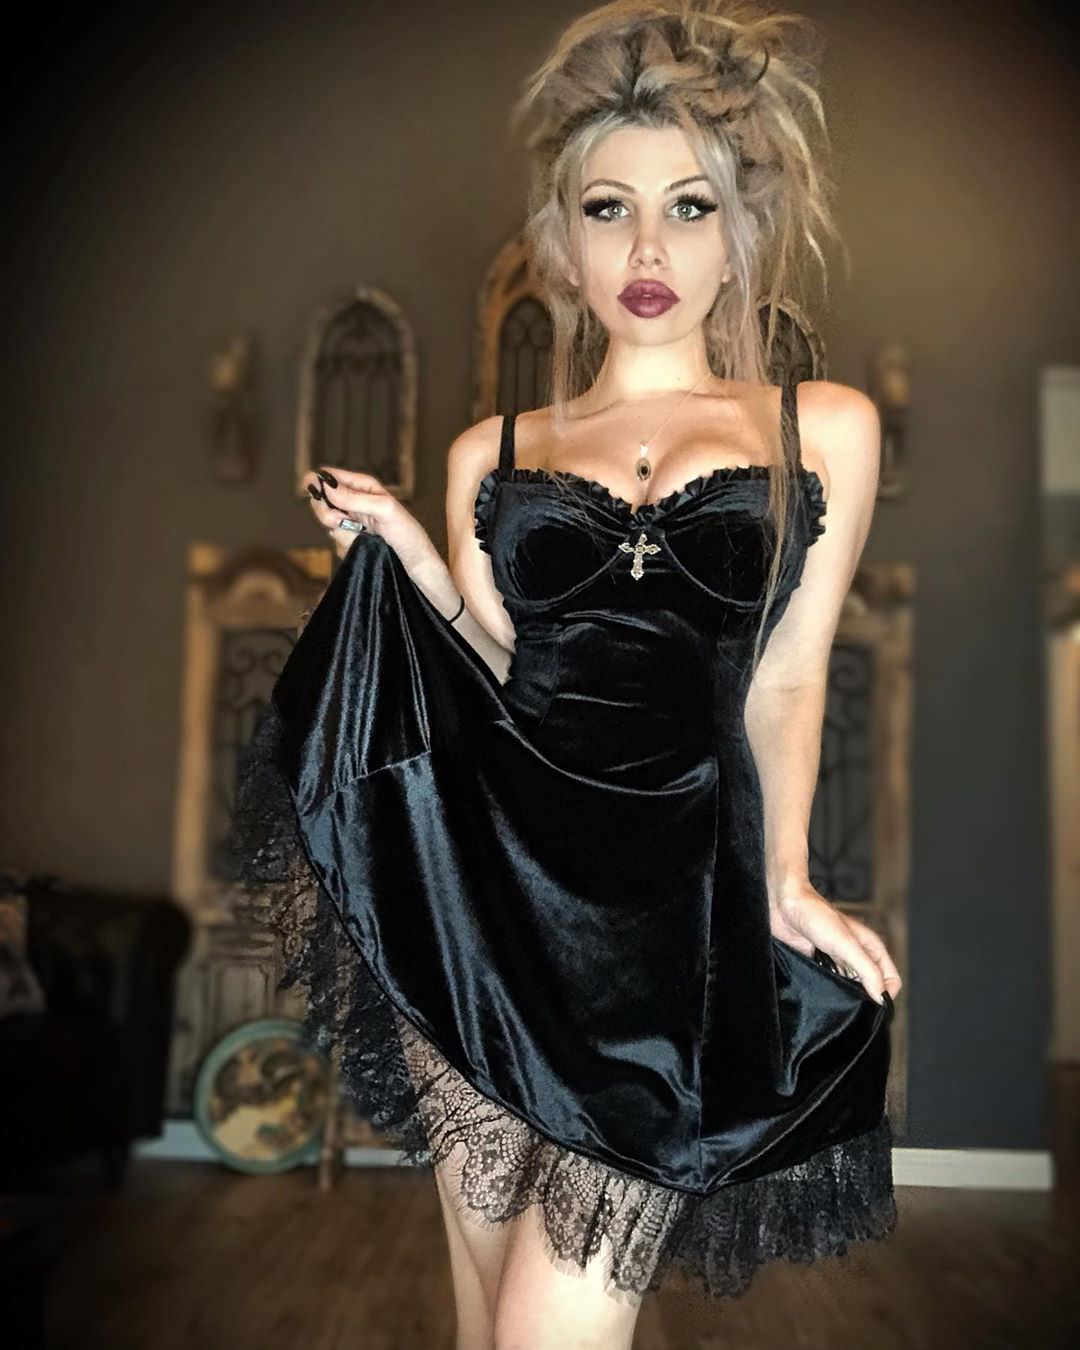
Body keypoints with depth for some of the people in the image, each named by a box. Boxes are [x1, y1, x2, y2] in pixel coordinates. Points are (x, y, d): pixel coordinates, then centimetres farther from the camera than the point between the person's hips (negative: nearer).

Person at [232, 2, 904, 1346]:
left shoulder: (824, 428, 7)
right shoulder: (490, 454, 12)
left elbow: (784, 678, 9)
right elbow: (505, 681, 8)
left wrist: (785, 882, 7)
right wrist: (410, 562, -4)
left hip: (666, 912, -2)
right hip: (483, 895, 2)